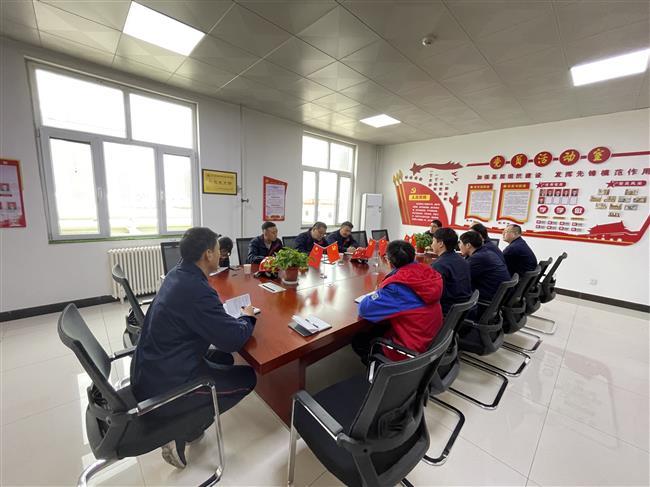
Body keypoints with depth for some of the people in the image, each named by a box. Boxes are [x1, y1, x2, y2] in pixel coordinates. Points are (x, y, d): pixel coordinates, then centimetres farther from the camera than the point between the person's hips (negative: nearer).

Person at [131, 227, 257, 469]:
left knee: (222, 358, 20)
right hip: (162, 388, -9)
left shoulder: (176, 274, -2)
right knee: (248, 377, 3)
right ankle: (182, 432, 9)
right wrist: (248, 316, -6)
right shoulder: (197, 290, -30)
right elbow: (234, 339, -25)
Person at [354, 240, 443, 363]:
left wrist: (378, 294, -5)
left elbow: (364, 309, -23)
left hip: (413, 348, -7)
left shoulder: (396, 285, -29)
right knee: (375, 328, 22)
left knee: (358, 340, 9)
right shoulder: (427, 271, -9)